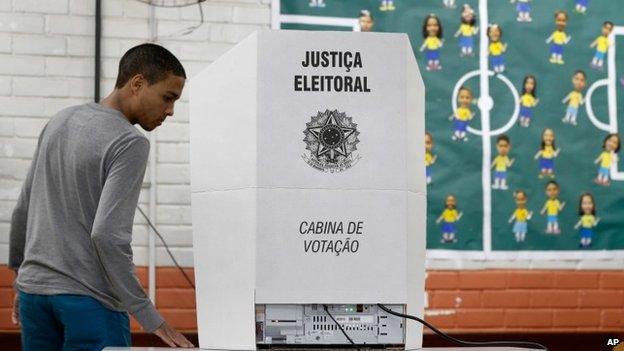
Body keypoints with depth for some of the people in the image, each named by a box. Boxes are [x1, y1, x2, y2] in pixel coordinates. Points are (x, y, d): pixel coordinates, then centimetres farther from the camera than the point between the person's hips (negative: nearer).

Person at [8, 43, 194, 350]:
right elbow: (107, 234, -21)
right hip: (88, 300, -8)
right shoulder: (130, 144, -13)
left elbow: (22, 212, 17)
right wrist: (149, 317, -18)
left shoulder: (59, 122, 11)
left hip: (33, 290, 8)